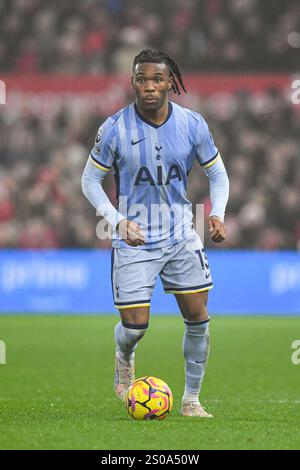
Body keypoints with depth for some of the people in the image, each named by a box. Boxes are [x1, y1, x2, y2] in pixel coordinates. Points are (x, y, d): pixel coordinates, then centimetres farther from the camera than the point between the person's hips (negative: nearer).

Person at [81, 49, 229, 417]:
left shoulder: (192, 124, -6)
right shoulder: (115, 129, -13)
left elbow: (217, 173, 7)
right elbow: (90, 180, -2)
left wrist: (217, 213, -12)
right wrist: (118, 221, -17)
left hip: (181, 236, 2)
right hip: (134, 240, -2)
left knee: (198, 320, 0)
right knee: (135, 327, -4)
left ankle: (191, 400, 16)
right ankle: (125, 358, 34)